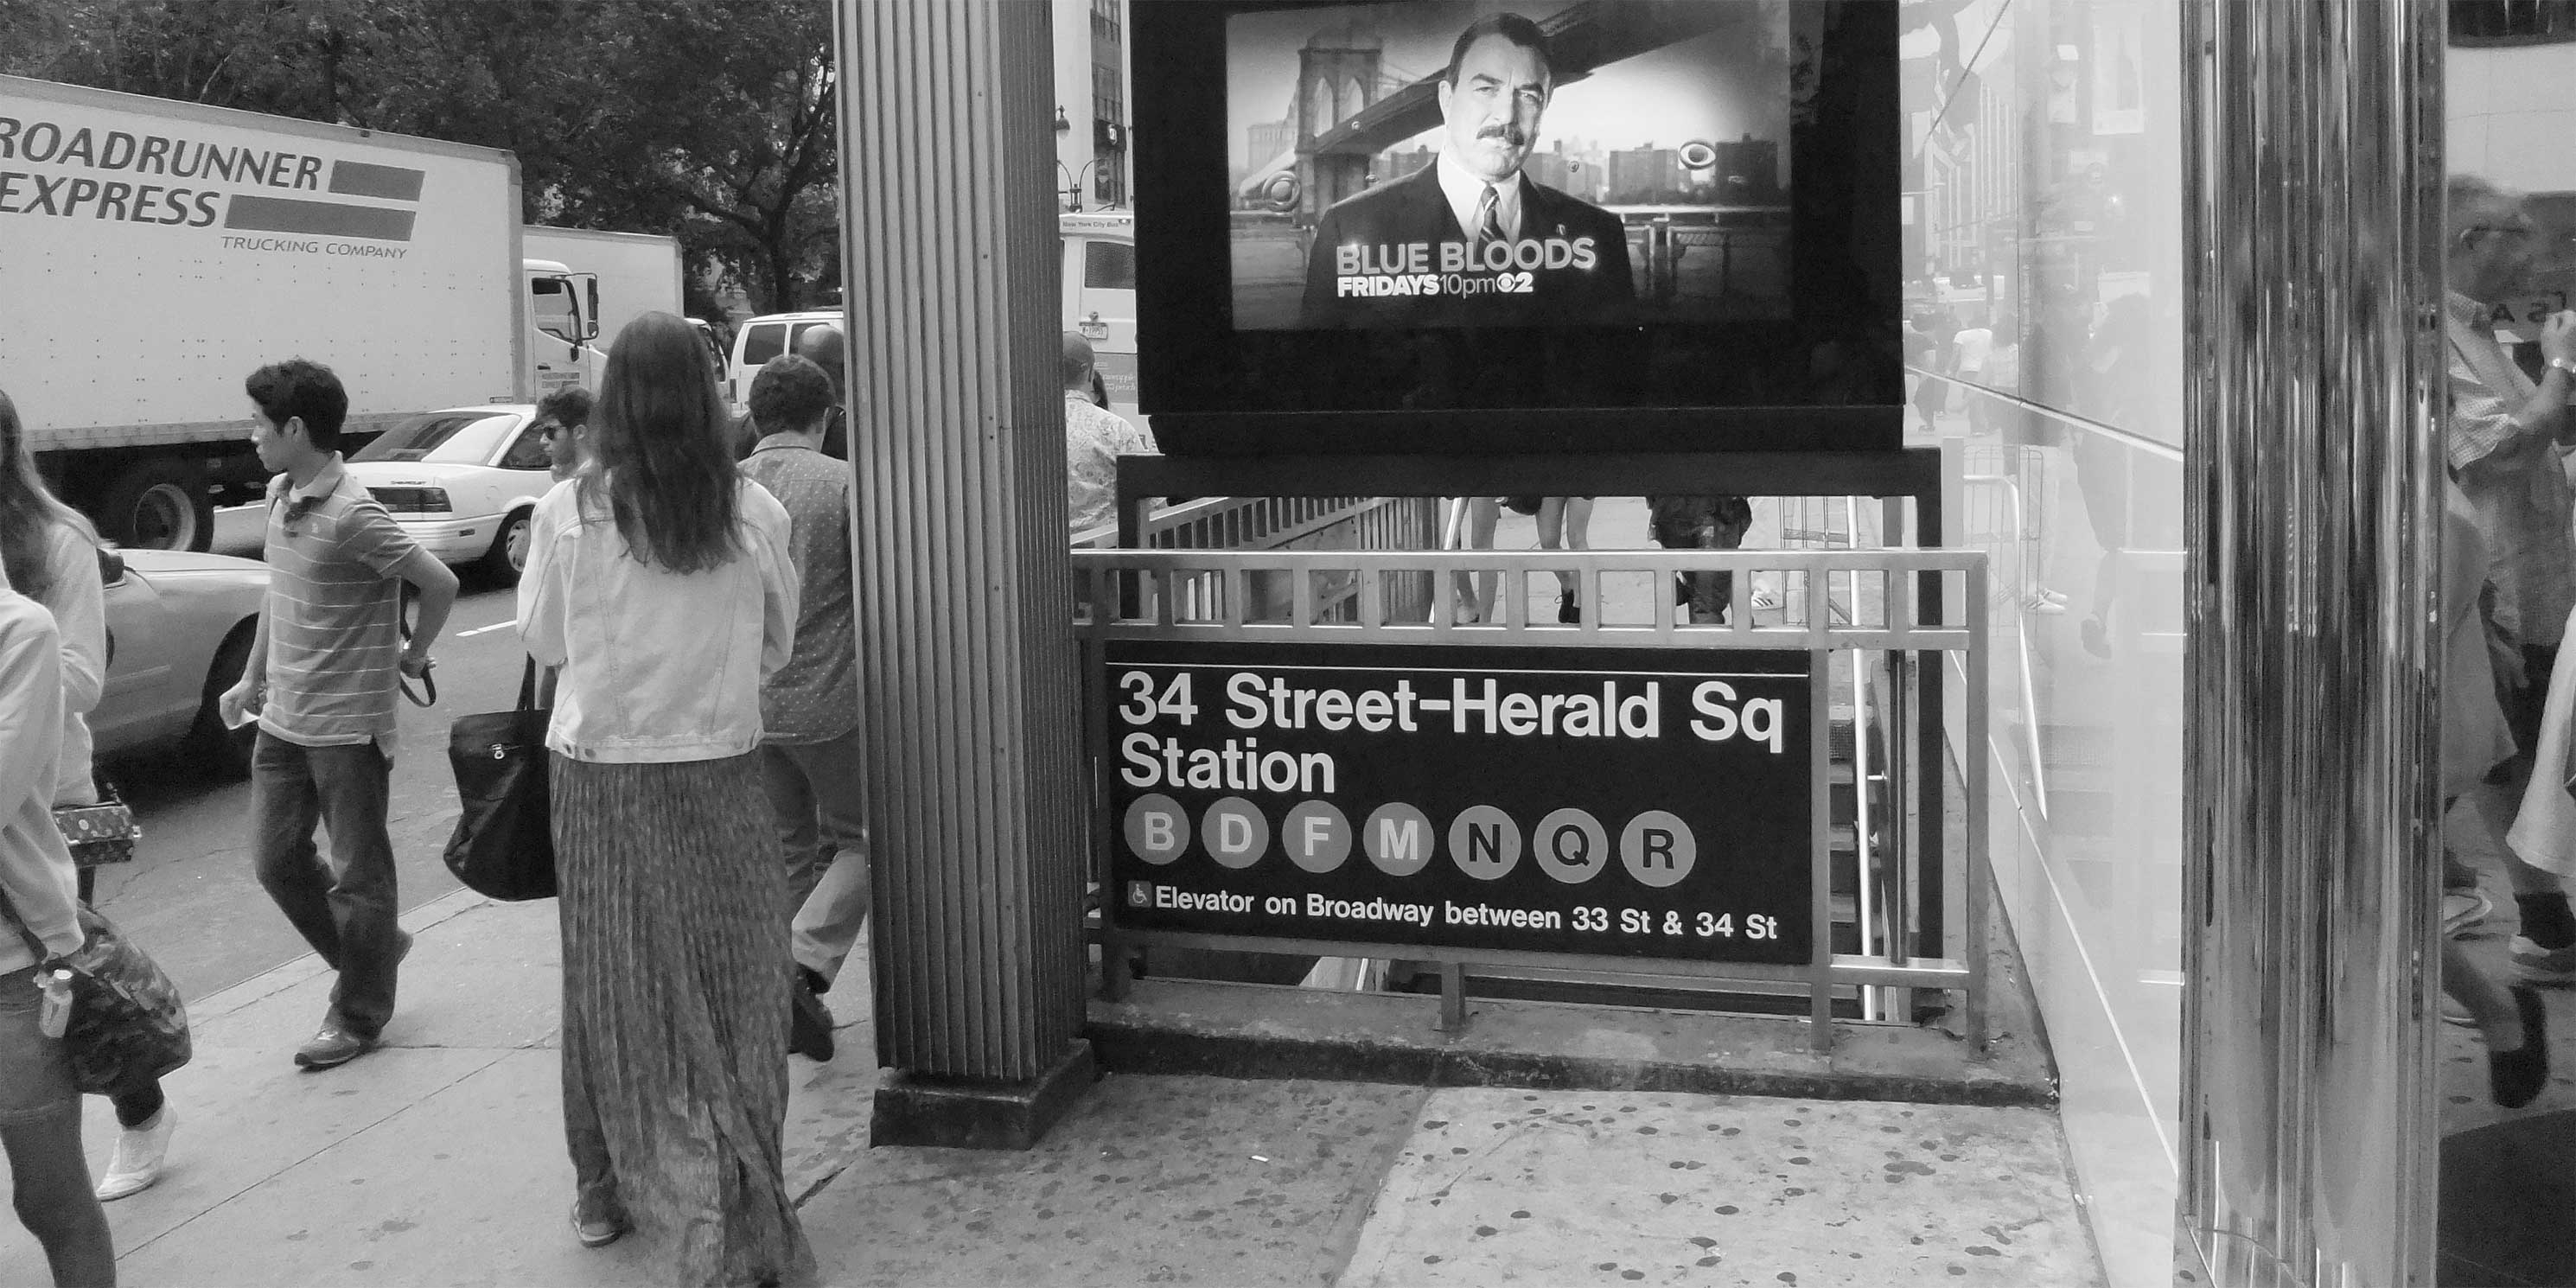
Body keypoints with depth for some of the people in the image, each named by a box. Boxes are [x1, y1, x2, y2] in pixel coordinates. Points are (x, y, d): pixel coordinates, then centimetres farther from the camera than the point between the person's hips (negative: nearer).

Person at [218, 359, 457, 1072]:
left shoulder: (353, 516, -20)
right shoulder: (279, 495, 6)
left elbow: (440, 584, -19)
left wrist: (412, 657, -6)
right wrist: (253, 678, 20)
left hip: (347, 724, -8)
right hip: (283, 719, 8)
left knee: (357, 874, 5)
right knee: (277, 859, 13)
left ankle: (359, 1016, 19)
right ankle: (374, 949, 34)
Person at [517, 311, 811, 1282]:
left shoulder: (567, 513, -8)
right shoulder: (753, 513, -7)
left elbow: (541, 641, 5)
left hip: (598, 777, 1)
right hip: (717, 774, -1)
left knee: (617, 985, 13)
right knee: (730, 986, 6)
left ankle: (610, 1192, 28)